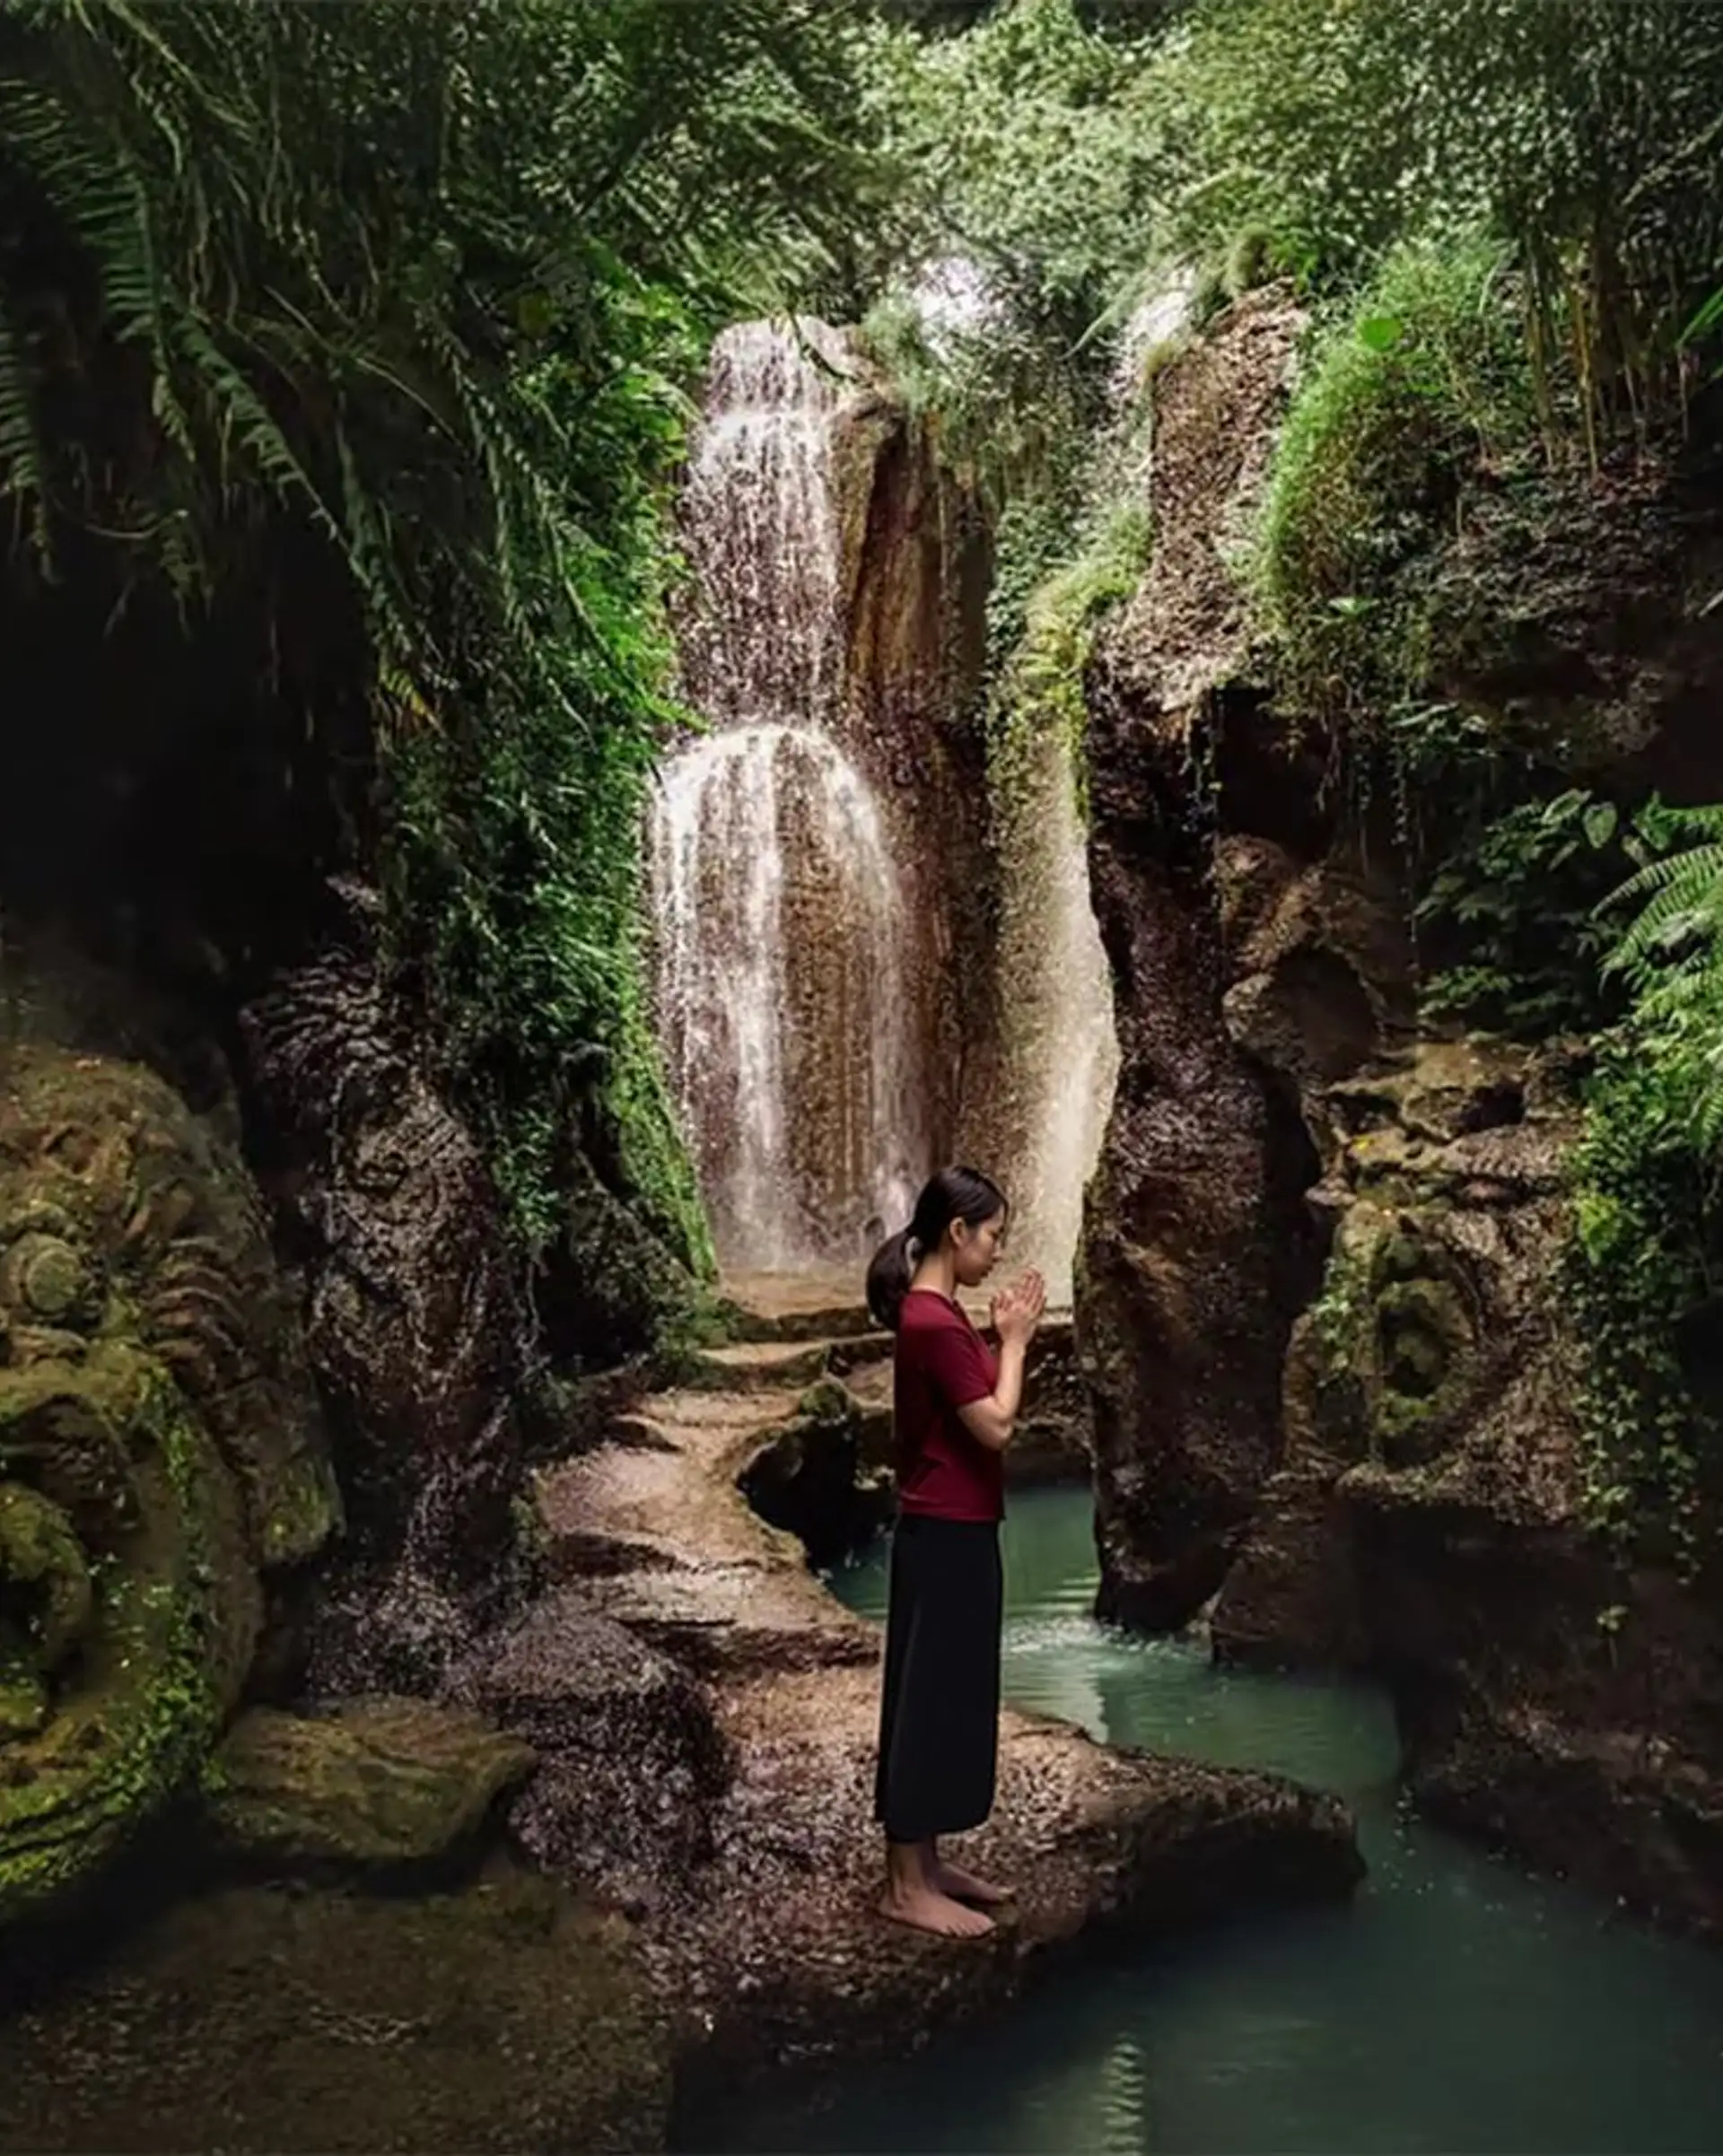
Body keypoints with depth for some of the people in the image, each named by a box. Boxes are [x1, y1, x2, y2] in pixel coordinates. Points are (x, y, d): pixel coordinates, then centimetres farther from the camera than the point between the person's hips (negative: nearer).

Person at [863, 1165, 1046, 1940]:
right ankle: (906, 1886, 8)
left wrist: (1008, 1337, 7)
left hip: (953, 1532, 10)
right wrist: (1014, 1341, -10)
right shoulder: (934, 1323, -21)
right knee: (929, 1698, -2)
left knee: (949, 1696, 16)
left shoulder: (935, 1315, 11)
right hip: (945, 1536, -10)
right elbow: (995, 1426, -20)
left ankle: (926, 1863, 26)